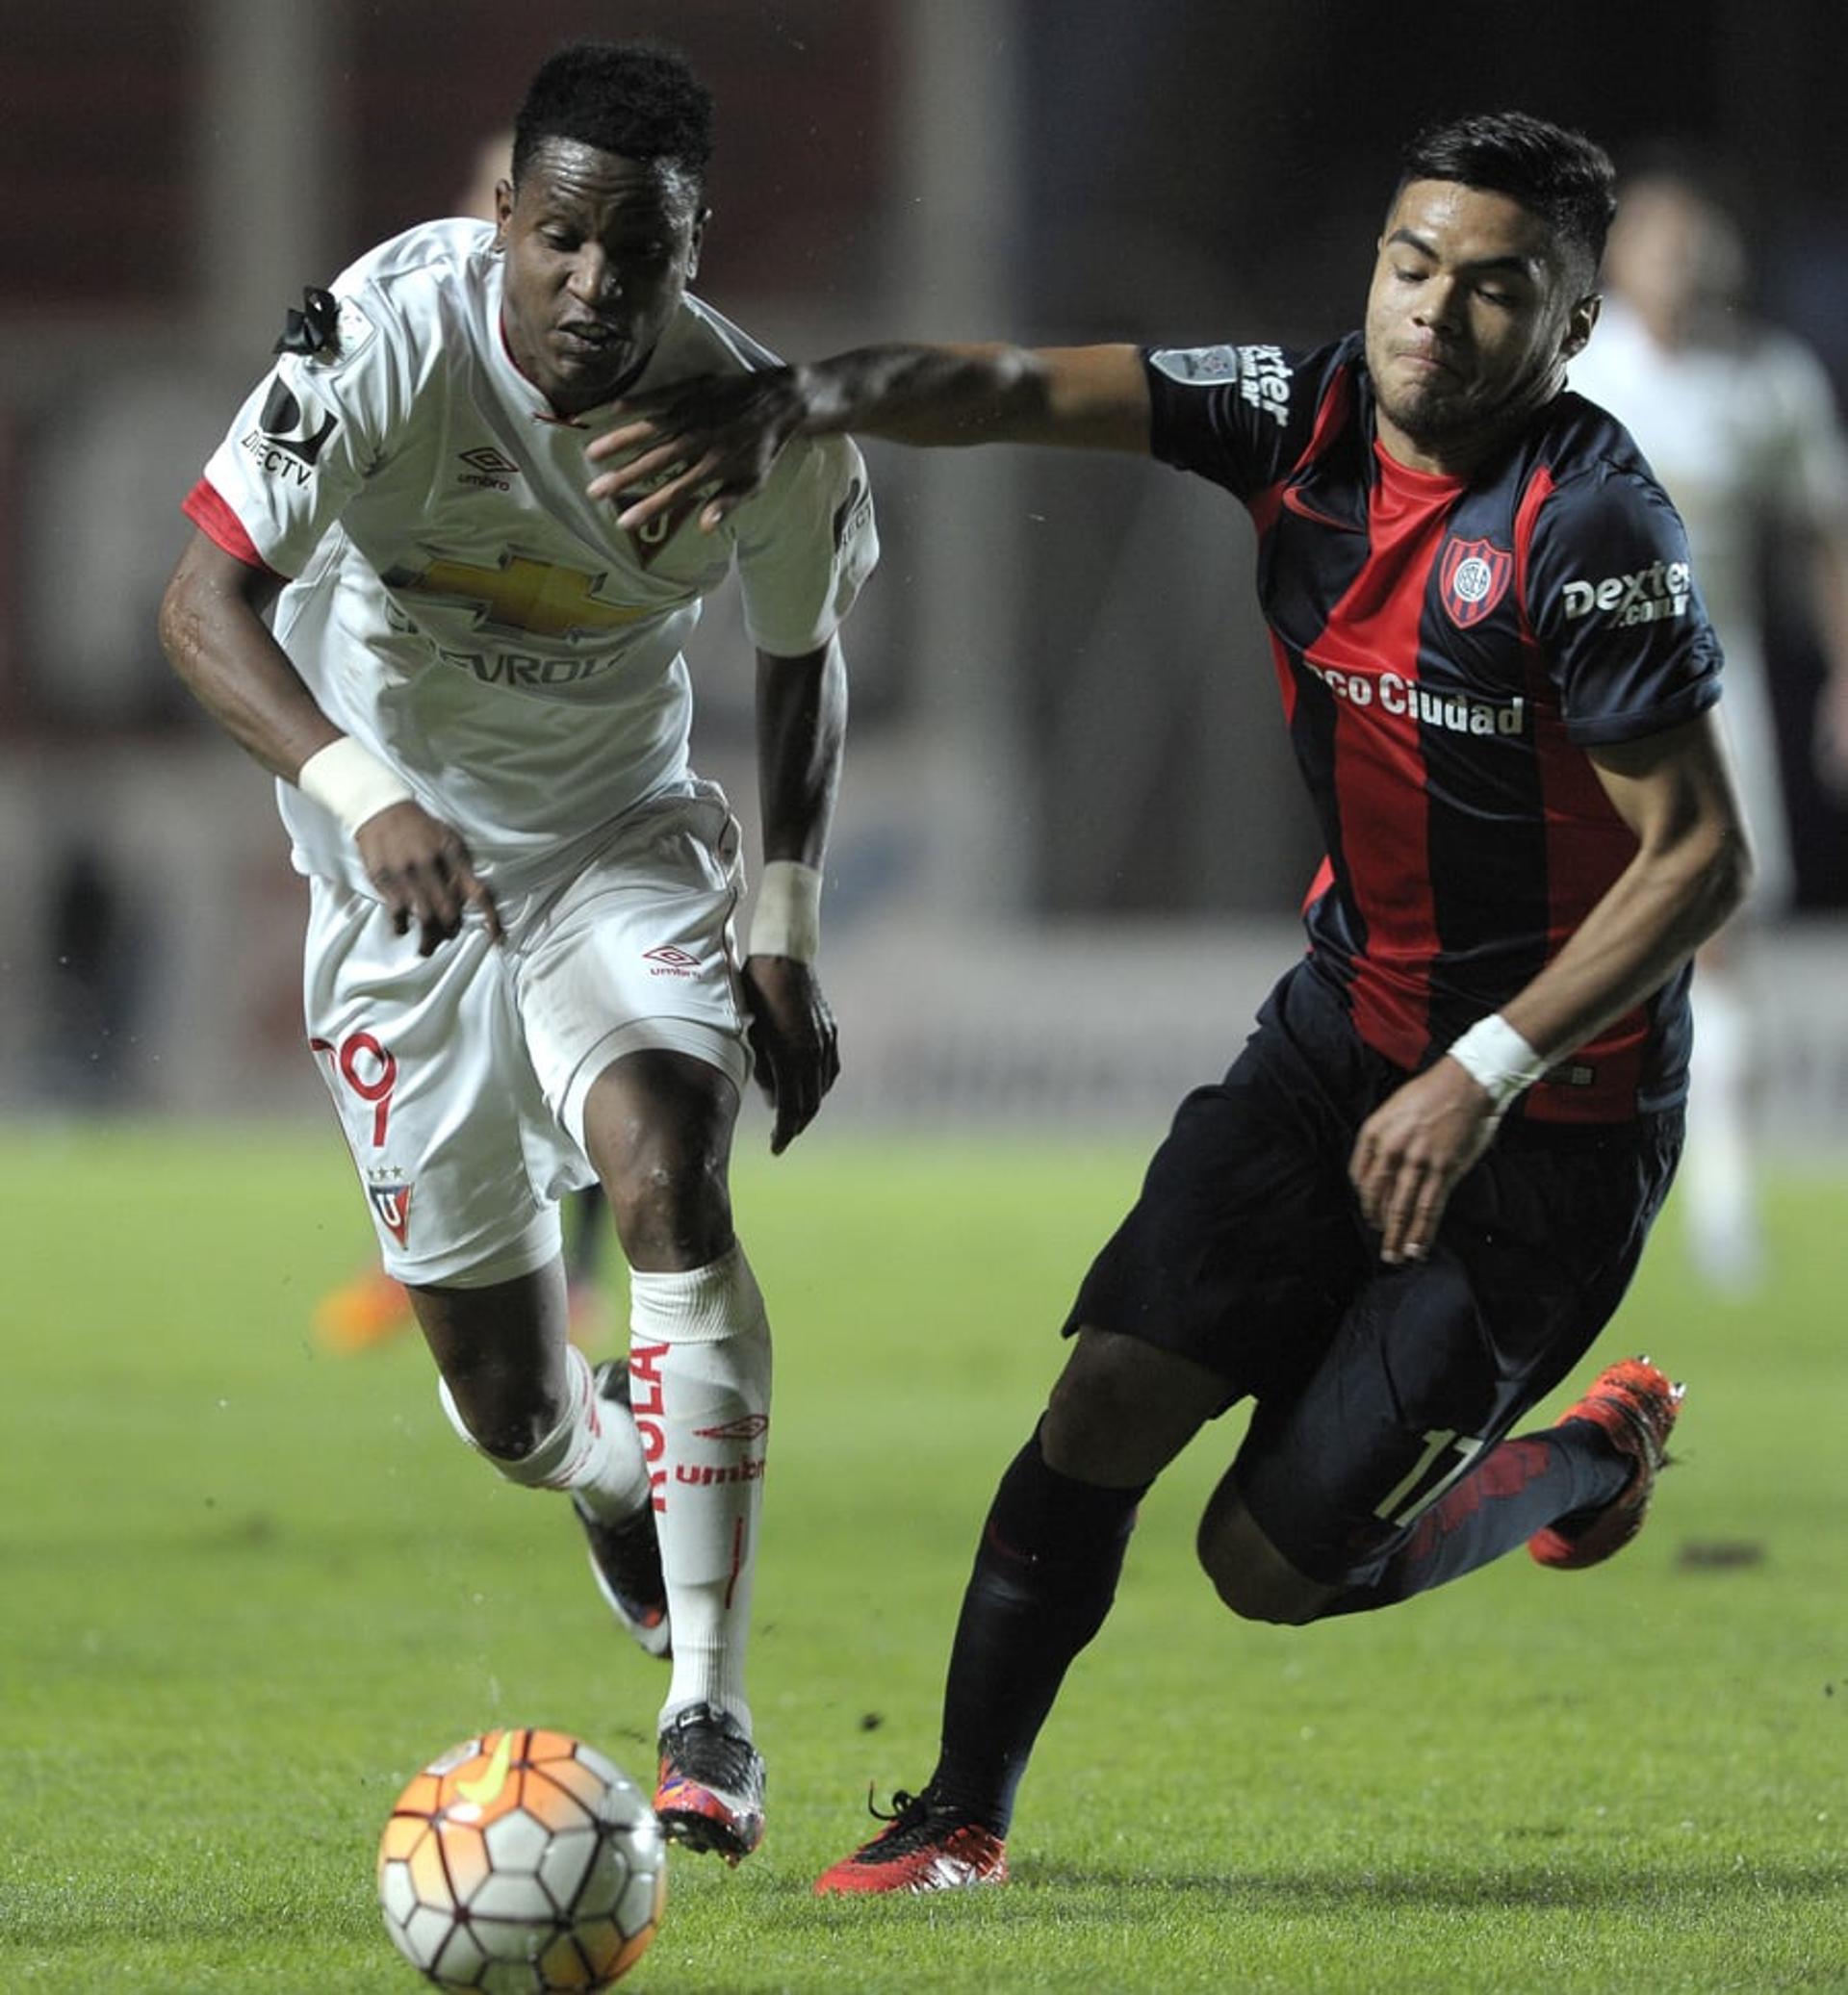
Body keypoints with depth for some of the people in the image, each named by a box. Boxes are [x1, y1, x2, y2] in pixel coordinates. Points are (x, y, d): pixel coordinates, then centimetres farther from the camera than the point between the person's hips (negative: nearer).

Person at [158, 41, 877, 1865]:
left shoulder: (769, 432, -16)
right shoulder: (394, 332, -25)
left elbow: (800, 657, 5)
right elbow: (203, 602, -29)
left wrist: (787, 930, 3)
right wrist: (362, 792, -44)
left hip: (621, 839, 0)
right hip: (406, 864, 0)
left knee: (668, 1167, -30)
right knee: (511, 1409, 1)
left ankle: (710, 1717, -27)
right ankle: (616, 1472, 43)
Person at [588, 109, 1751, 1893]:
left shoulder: (1591, 528, -22)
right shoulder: (1307, 416, -5)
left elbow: (1701, 855, -21)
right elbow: (1022, 392, -7)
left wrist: (1485, 1076, -23)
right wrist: (792, 403, -25)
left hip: (1553, 1109, -6)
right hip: (1351, 1013, 6)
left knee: (1277, 1561, -5)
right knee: (1111, 1401, -8)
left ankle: (1598, 1457, 22)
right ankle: (963, 1814, 7)